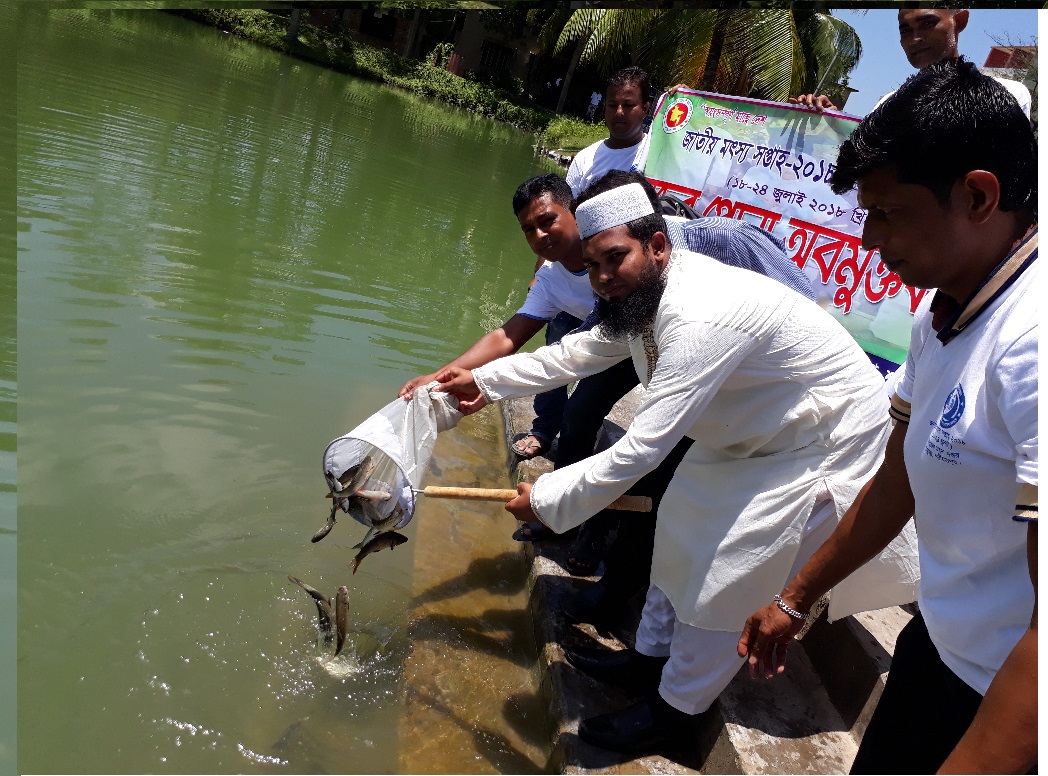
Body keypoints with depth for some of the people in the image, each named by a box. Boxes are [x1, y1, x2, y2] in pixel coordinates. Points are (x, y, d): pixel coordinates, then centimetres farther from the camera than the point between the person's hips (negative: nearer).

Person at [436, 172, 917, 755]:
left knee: (729, 574, -6)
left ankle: (675, 708, 15)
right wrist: (486, 381, 6)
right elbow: (583, 351, 8)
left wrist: (548, 499, -27)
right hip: (752, 429, 10)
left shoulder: (701, 315, -38)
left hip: (822, 443, -9)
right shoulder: (642, 292, -7)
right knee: (684, 527, 16)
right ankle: (653, 653, 34)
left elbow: (643, 448, -37)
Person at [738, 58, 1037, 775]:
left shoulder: (1028, 335, -29)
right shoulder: (943, 314, 1)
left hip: (1010, 709, -7)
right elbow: (897, 485, 10)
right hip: (941, 650, 7)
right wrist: (796, 599, 17)